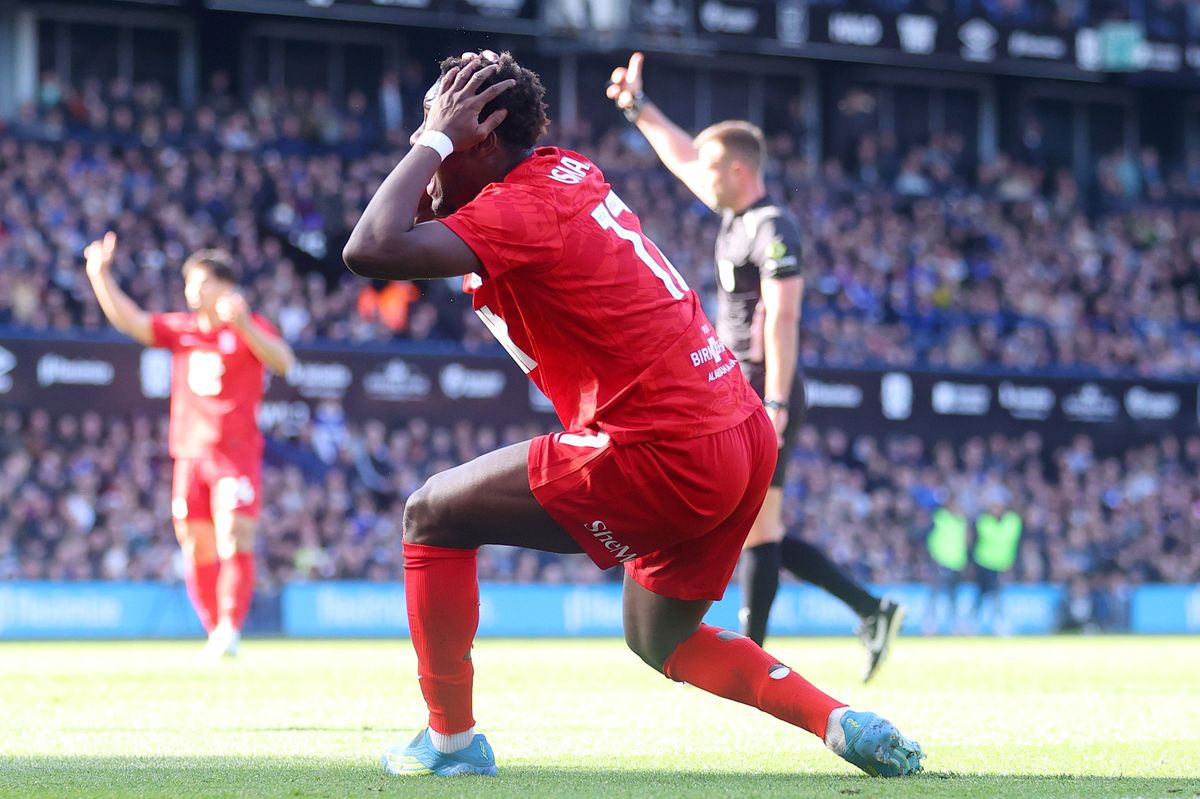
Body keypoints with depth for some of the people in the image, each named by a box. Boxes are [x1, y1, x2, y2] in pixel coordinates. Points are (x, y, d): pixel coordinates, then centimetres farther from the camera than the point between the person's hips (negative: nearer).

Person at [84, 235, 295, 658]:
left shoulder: (249, 327, 0)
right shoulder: (180, 329, 13)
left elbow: (283, 361, -16)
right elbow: (129, 320, 5)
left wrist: (242, 324, -29)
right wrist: (100, 275, -7)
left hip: (236, 452, -5)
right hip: (190, 452, 5)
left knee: (235, 538, -16)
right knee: (197, 546, 2)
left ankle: (230, 627, -18)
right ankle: (214, 633, 8)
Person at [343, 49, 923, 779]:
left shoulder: (519, 211, -13)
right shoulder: (569, 172, 14)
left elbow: (370, 251, -24)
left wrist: (436, 140, -13)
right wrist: (439, 149, 9)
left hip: (665, 458, -9)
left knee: (432, 515, 4)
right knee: (660, 638, 28)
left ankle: (451, 739, 8)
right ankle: (841, 722, 13)